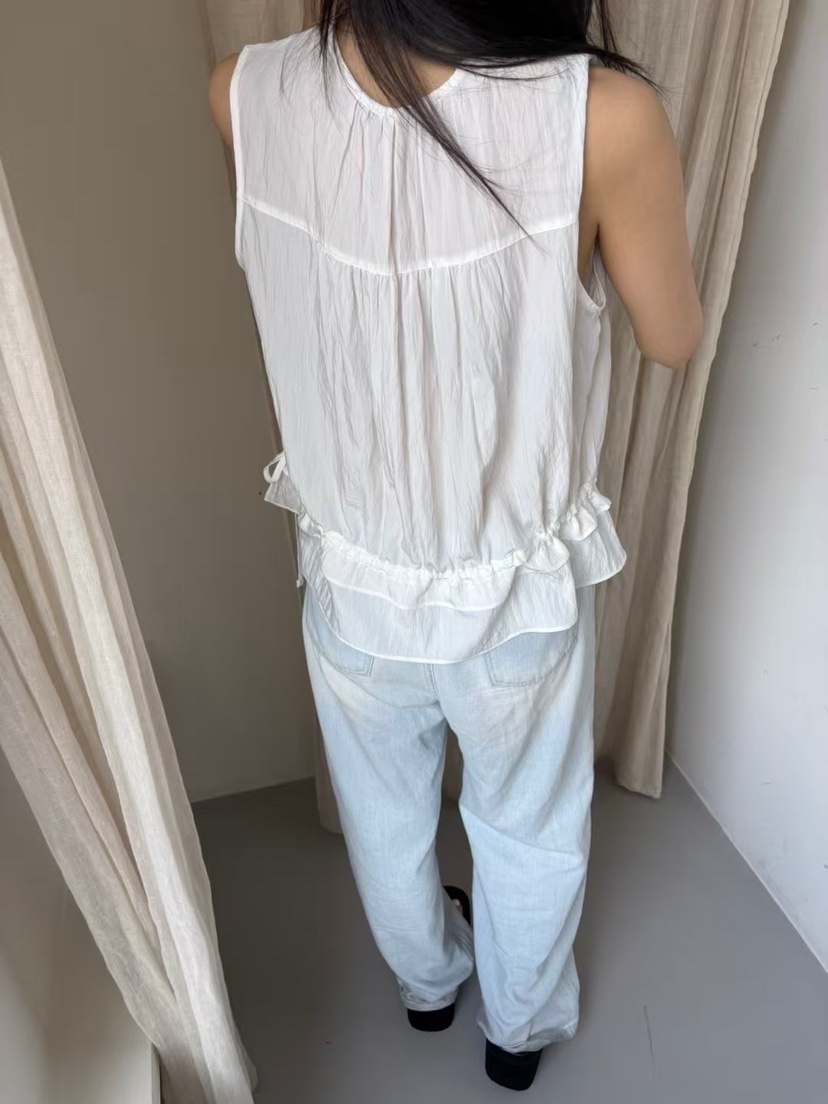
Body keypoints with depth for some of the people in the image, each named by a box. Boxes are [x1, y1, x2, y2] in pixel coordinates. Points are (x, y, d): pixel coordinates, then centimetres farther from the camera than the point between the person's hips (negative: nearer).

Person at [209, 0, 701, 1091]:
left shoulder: (246, 94, -15)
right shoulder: (602, 115, -25)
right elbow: (674, 339, -7)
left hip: (353, 577, 3)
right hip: (523, 586, -2)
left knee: (387, 816, 31)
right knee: (531, 832, 28)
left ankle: (427, 980, 63)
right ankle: (523, 1025, 58)